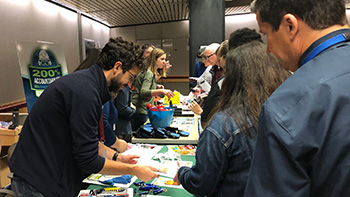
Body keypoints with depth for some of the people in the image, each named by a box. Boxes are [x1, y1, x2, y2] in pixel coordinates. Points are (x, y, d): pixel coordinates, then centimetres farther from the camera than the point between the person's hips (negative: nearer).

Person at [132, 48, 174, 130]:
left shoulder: (152, 73, 14)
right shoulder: (148, 73, -16)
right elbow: (143, 93, -29)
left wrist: (156, 87, 7)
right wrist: (161, 91, -40)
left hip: (145, 110, 9)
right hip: (141, 112, -9)